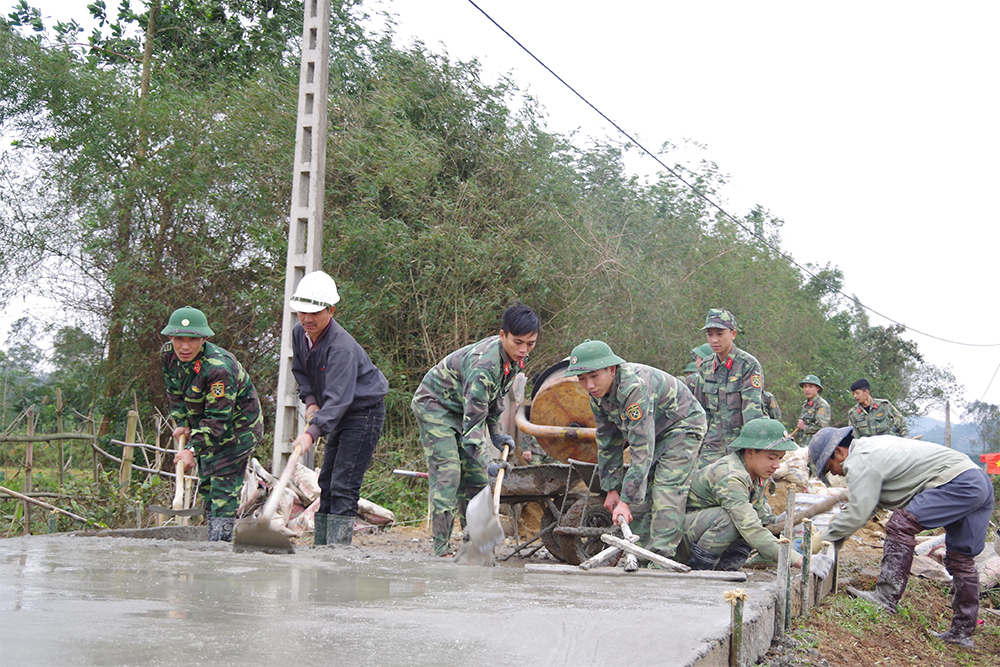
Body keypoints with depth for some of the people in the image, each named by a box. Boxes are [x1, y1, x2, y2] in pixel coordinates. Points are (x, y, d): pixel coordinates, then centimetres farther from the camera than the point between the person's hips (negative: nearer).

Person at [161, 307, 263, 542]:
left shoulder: (219, 367, -35)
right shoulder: (168, 355, -11)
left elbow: (218, 418, -33)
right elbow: (175, 392, 8)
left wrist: (193, 449, -37)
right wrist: (182, 423, 0)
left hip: (237, 427, -8)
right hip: (206, 425, 8)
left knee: (224, 485, -14)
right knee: (207, 485, 13)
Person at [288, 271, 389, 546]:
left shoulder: (341, 346, -30)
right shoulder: (299, 333, -3)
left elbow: (338, 397, -38)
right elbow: (300, 371, 15)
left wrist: (312, 432, -48)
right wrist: (310, 401, -1)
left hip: (365, 412, -9)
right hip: (339, 415, 9)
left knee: (344, 485, -14)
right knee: (327, 482, 11)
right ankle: (320, 547, 18)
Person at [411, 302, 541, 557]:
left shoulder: (517, 358, -9)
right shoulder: (483, 363, -36)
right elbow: (473, 418, -37)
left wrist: (495, 433, 7)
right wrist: (485, 462, -42)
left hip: (463, 409, 9)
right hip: (434, 405, -8)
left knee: (476, 475, 4)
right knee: (447, 472, -16)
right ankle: (441, 550, -13)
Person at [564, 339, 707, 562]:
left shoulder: (634, 387, -37)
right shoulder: (598, 393, -10)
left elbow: (642, 450, -40)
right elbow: (607, 441, 2)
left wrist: (626, 500, -40)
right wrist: (612, 488, 2)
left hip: (683, 426, -8)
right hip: (650, 432, 8)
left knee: (666, 493, -20)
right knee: (639, 494, 2)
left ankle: (660, 557, -20)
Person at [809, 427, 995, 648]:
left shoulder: (860, 462, -11)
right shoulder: (872, 446, 22)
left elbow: (858, 513, -13)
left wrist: (826, 538, -1)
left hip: (959, 483, -11)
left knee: (901, 525, -19)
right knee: (961, 559, 15)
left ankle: (886, 597, -22)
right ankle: (962, 632, 23)